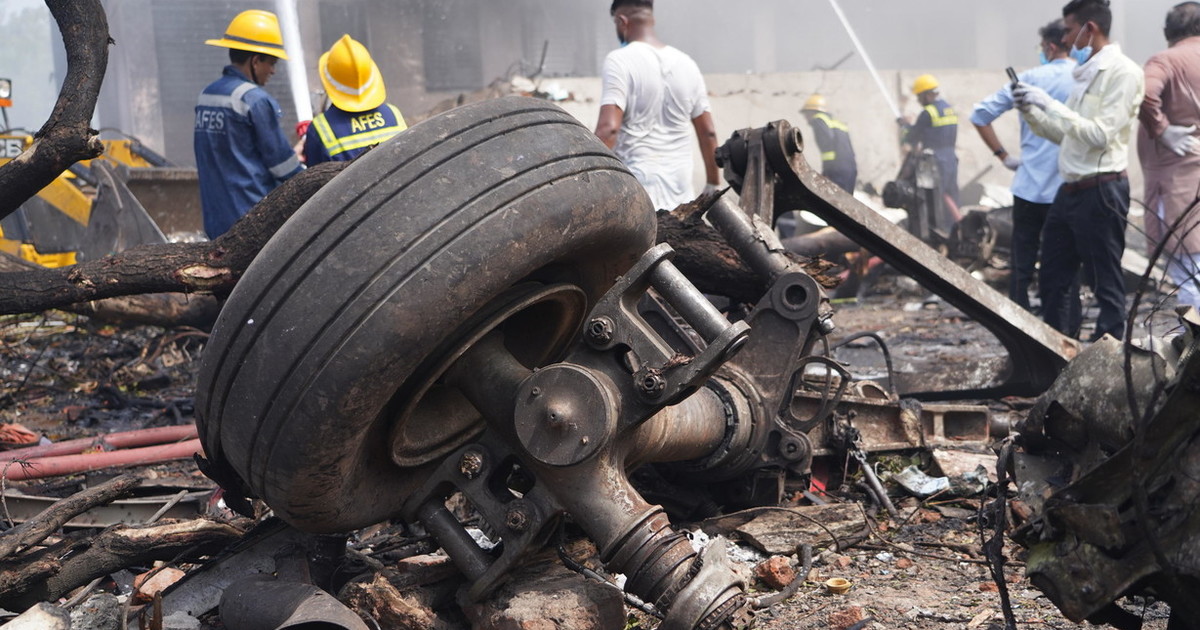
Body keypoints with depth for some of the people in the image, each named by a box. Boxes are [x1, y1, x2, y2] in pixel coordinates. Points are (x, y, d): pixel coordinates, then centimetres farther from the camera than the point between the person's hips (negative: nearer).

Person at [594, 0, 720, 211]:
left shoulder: (620, 61, -7)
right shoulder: (686, 63, 11)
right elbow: (708, 132, 14)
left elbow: (608, 128, -18)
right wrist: (713, 184, 22)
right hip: (681, 189, 6)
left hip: (637, 188, -6)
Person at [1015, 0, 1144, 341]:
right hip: (1069, 190, 10)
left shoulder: (1122, 71, -11)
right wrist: (1031, 111, 8)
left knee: (1105, 283, -1)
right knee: (1052, 277, 14)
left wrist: (1050, 104, -17)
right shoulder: (1085, 72, 16)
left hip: (1101, 192, -9)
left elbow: (1100, 134, -19)